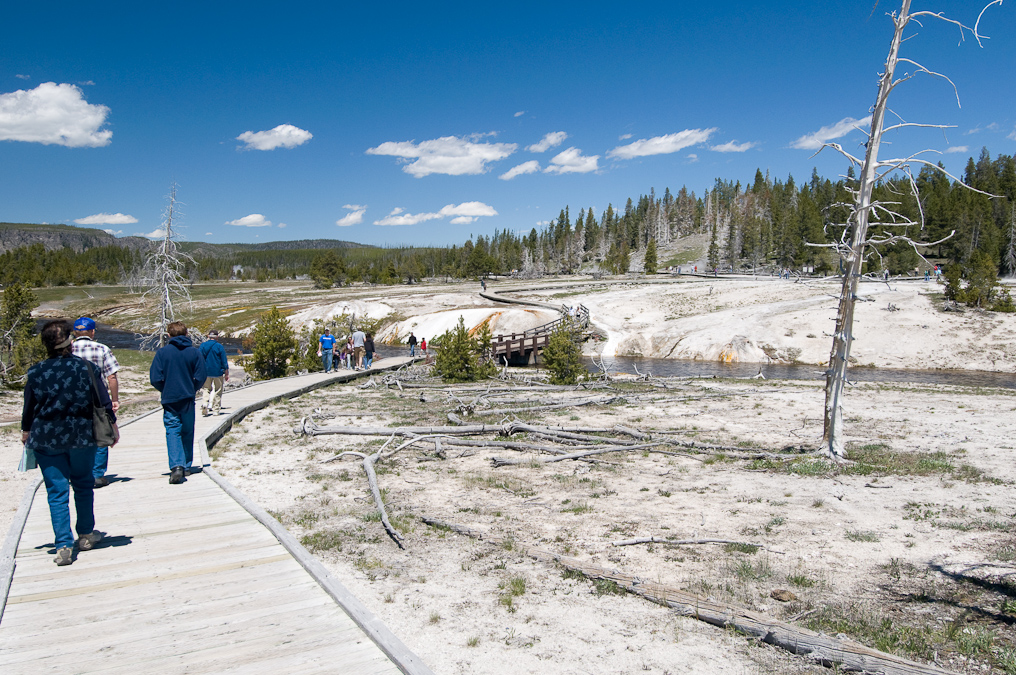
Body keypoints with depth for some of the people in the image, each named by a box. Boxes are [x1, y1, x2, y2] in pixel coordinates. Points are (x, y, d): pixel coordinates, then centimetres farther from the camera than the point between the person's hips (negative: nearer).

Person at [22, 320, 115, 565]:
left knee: (57, 491, 4)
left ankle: (64, 546, 0)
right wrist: (112, 425, 10)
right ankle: (86, 534, 28)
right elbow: (103, 402, -5)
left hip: (46, 440, 0)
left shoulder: (35, 373, -7)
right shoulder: (87, 368, -9)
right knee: (83, 485, 18)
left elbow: (28, 408, 3)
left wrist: (26, 432, 21)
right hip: (82, 436, 0)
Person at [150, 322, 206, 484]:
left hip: (170, 399, -2)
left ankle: (176, 466, -21)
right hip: (188, 399, 2)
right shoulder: (195, 352, -1)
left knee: (173, 432, -3)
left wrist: (165, 391, 10)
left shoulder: (162, 352, -5)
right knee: (187, 432, 15)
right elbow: (201, 377, -5)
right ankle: (186, 466, 22)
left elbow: (155, 379, -8)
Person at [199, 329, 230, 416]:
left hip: (206, 372, 3)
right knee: (218, 390, 10)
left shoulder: (202, 345, 1)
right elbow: (224, 361, -6)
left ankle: (204, 405, -11)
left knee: (206, 390, 12)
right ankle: (217, 409, 11)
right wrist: (226, 374, 1)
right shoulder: (219, 346, -8)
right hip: (217, 372, -2)